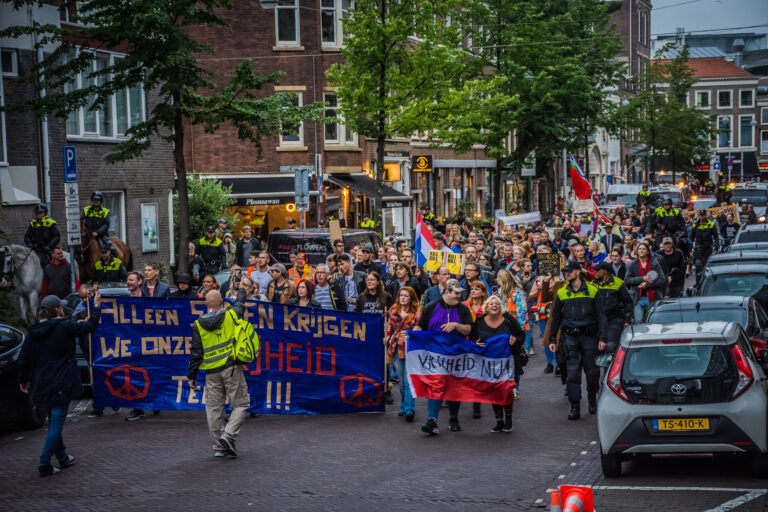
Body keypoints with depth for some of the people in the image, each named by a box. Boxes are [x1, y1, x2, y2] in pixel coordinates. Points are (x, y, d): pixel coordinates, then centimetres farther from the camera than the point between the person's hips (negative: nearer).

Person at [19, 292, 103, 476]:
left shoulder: (35, 331, 3)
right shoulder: (65, 327, -13)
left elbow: (24, 357, 7)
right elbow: (90, 326, -7)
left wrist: (24, 379, 19)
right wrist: (96, 306, 8)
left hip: (42, 385, 7)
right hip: (61, 384, -7)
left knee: (53, 421, 19)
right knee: (56, 423, -4)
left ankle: (63, 458, 31)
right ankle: (44, 464, -9)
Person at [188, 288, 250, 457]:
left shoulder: (199, 325, 0)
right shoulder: (231, 315, -1)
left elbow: (196, 353, 0)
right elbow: (240, 304, 22)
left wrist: (191, 376, 7)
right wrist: (242, 290, 43)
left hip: (212, 372, 2)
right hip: (231, 368, -2)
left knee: (213, 408, 9)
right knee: (241, 404, 5)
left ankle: (218, 446, 11)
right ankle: (228, 435, -14)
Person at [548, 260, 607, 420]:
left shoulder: (592, 290, 4)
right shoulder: (561, 293, 9)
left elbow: (600, 315, 5)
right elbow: (556, 317, 16)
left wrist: (602, 337, -2)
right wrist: (552, 339, 12)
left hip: (589, 336, -1)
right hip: (569, 337, 1)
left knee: (593, 371, 3)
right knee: (572, 372, -7)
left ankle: (592, 400, 27)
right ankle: (575, 407, -5)